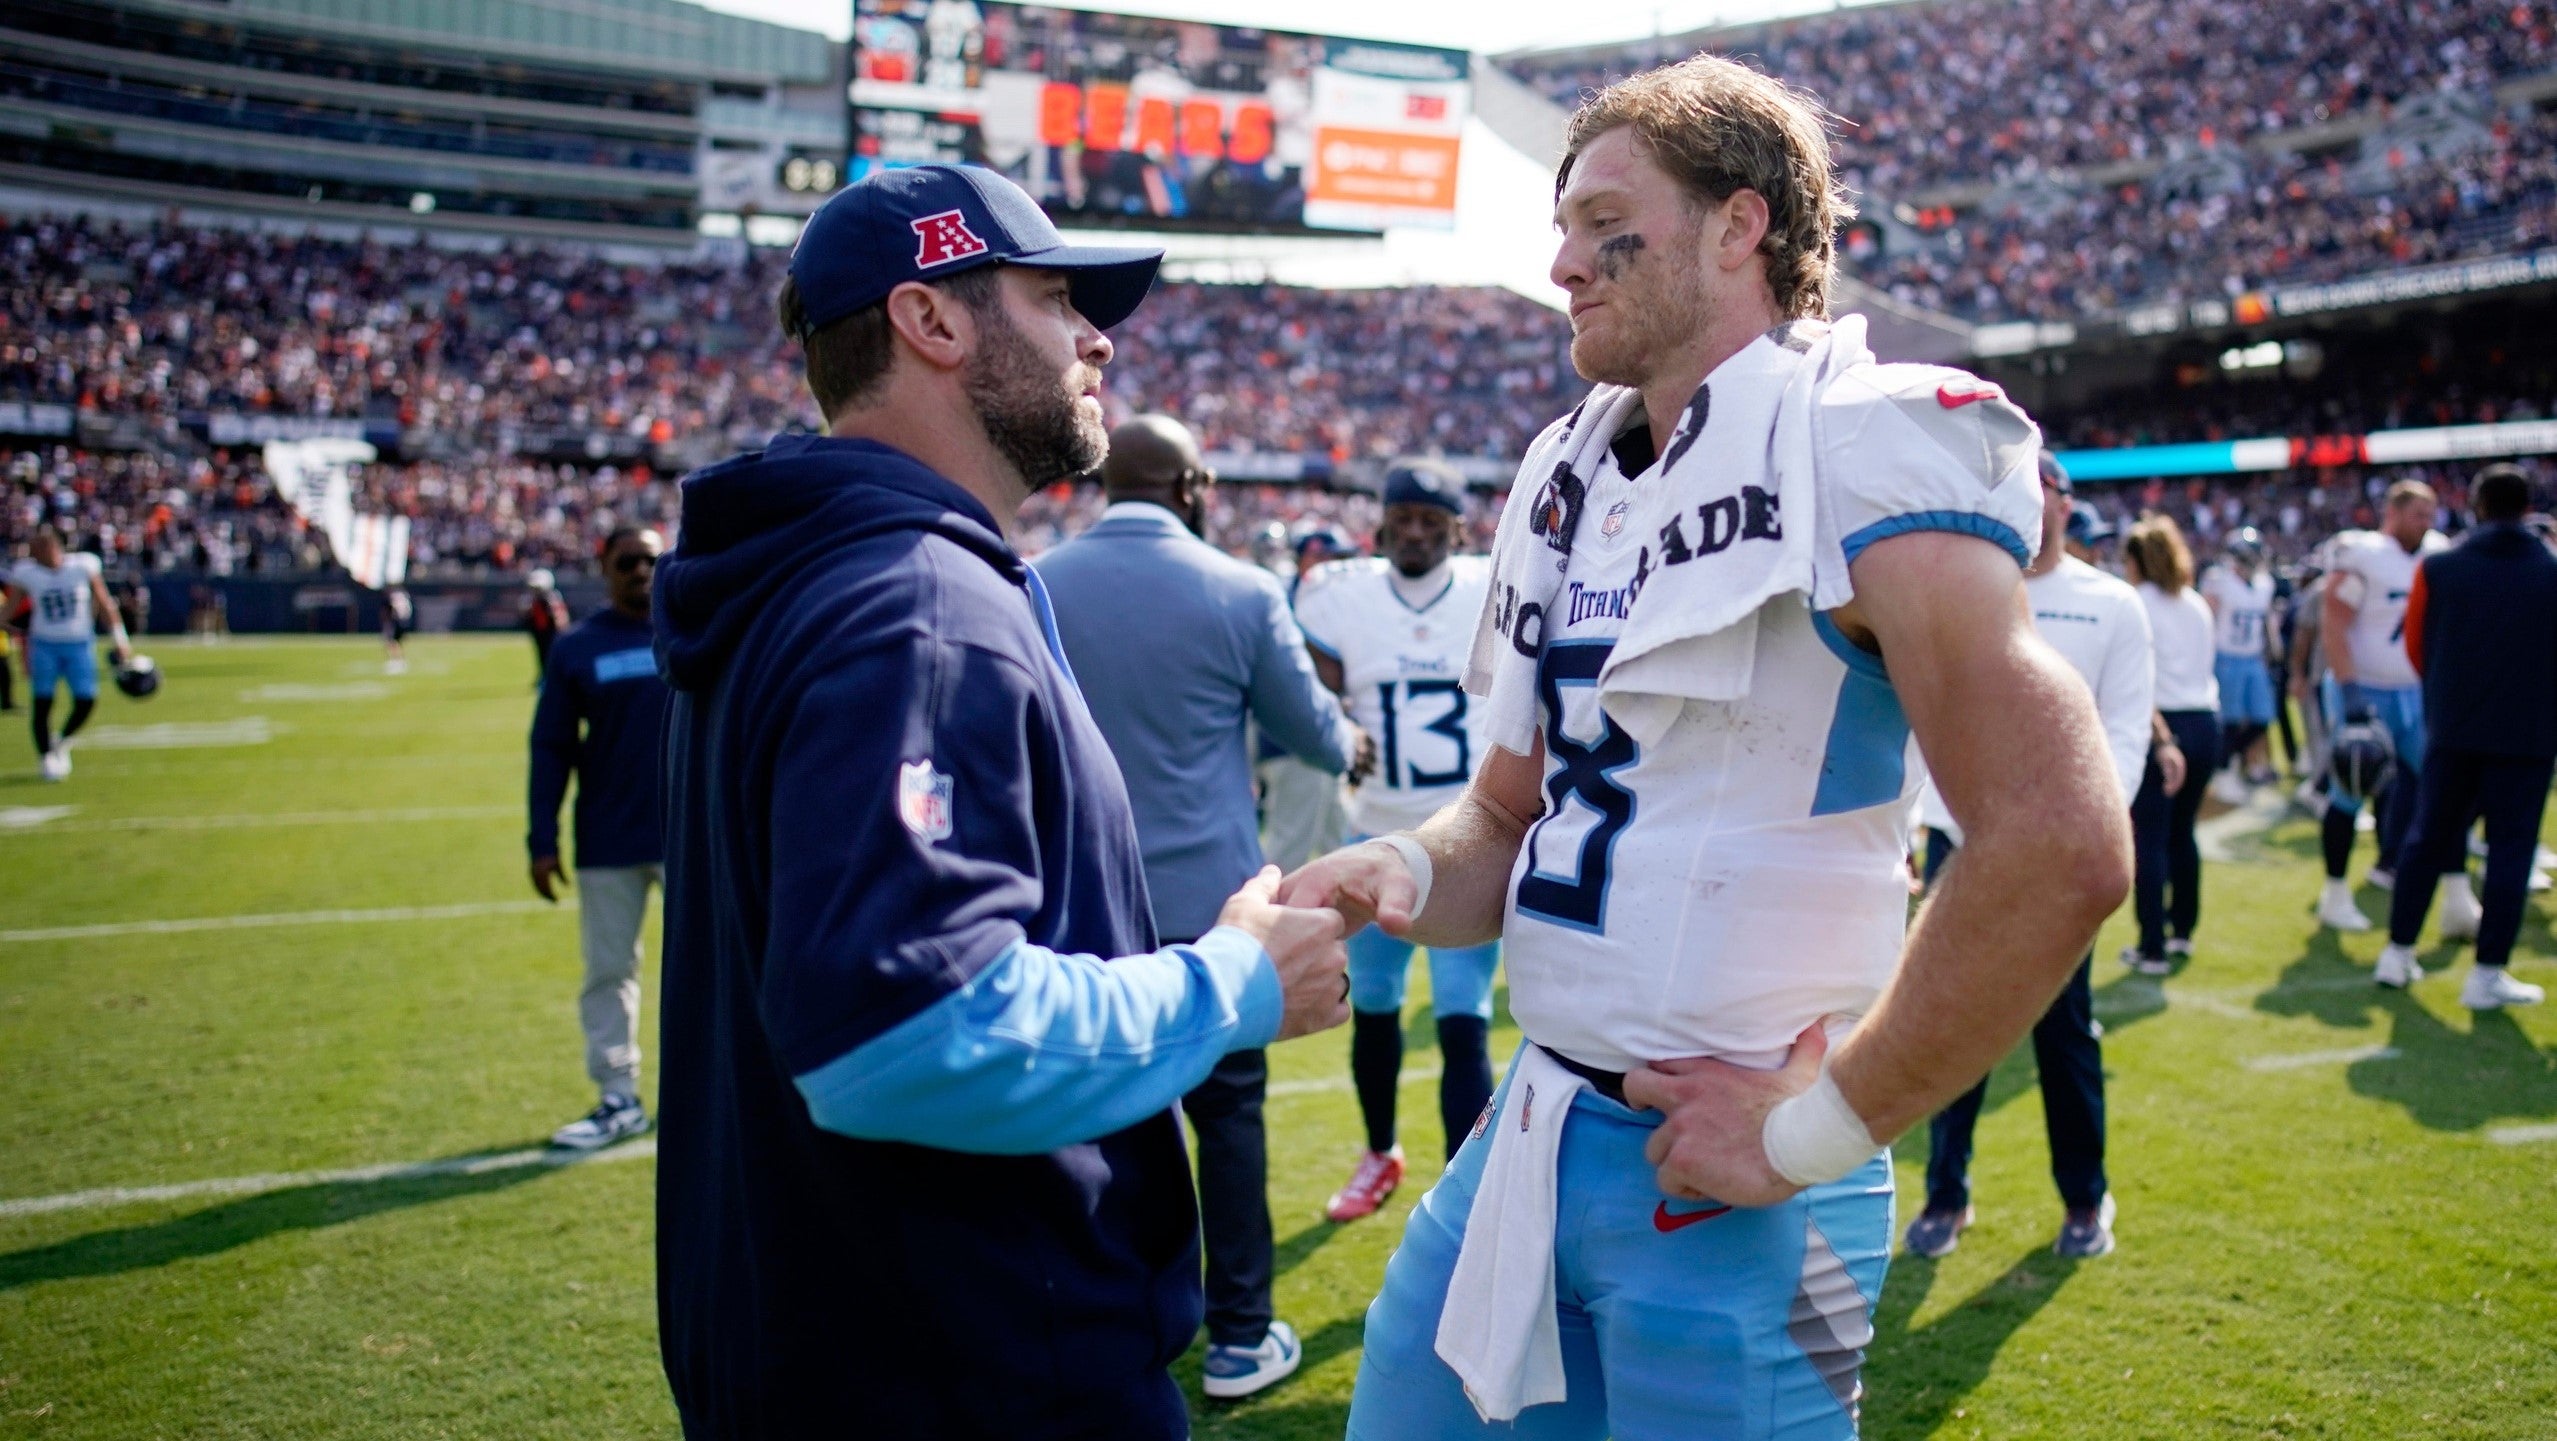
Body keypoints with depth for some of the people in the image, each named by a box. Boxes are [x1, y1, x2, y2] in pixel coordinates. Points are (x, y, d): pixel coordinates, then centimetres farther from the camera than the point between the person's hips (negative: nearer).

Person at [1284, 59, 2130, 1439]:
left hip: (1722, 1174, -7)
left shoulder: (1859, 449, -16)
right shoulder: (1568, 479, 9)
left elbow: (2062, 849, -25)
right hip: (1531, 1124, 7)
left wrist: (1817, 1130, -17)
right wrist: (1401, 876, -7)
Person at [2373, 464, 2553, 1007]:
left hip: (2451, 730, 2)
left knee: (2428, 839, 12)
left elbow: (2417, 647, 5)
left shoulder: (2438, 568, -4)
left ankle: (2398, 954, 17)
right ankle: (2487, 975, 5)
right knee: (2510, 849, 4)